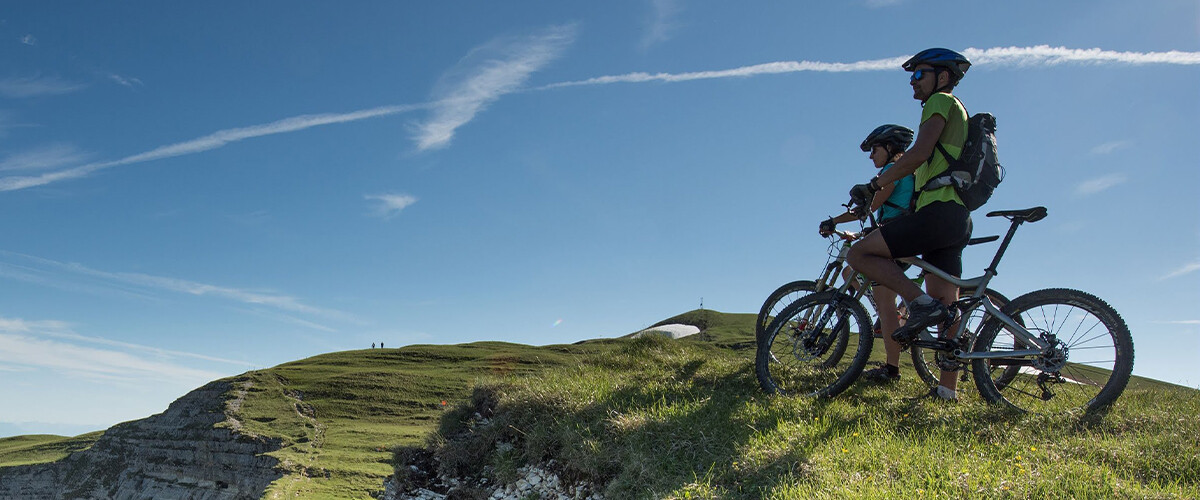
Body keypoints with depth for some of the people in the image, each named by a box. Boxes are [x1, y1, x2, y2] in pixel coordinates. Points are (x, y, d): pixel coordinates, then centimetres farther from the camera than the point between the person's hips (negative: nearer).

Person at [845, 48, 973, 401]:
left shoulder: (941, 102, 1)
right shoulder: (955, 114, 31)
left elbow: (919, 152, -15)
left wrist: (873, 185, -12)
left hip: (939, 212, -10)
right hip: (957, 219, 10)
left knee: (859, 253, -12)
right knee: (945, 310, 6)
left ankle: (921, 304, -19)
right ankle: (947, 389, 6)